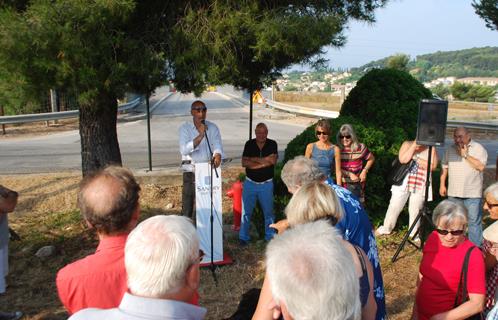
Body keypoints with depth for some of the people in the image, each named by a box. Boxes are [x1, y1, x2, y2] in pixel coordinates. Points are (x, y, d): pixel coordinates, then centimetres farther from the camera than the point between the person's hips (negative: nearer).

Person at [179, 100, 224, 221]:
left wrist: (217, 155, -31)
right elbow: (184, 150, -20)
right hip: (191, 171, -2)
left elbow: (218, 146, -7)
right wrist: (200, 136, -30)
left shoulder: (213, 127, 1)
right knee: (187, 204, 1)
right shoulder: (185, 128, -6)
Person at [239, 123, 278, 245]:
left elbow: (273, 160, -18)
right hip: (250, 183, 1)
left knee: (268, 211, 8)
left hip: (266, 184, 0)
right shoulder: (249, 144, 0)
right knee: (246, 212, 4)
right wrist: (264, 162, -15)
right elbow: (244, 163, -9)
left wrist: (253, 159, -12)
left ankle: (270, 237, 22)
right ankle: (243, 237, 15)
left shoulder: (272, 144, -2)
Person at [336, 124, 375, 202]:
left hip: (357, 183, -1)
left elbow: (371, 159, 8)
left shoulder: (360, 147, -8)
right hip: (342, 183, 1)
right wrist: (349, 174, -14)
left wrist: (364, 171, -4)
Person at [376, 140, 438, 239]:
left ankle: (414, 234, 23)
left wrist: (416, 158, -16)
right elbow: (403, 159, -14)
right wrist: (414, 146, -16)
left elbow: (432, 166, -12)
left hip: (420, 186, -1)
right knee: (394, 206, 10)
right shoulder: (407, 144, 1)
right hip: (403, 183, 1)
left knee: (415, 210, 6)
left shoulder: (431, 149, 0)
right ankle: (386, 228, 27)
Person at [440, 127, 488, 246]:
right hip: (453, 192, 5)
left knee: (474, 220, -3)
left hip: (472, 193, -5)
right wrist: (442, 185, 10)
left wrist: (465, 155, -17)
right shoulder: (450, 149, 10)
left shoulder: (478, 148, -5)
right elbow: (445, 167, 13)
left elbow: (481, 166, -17)